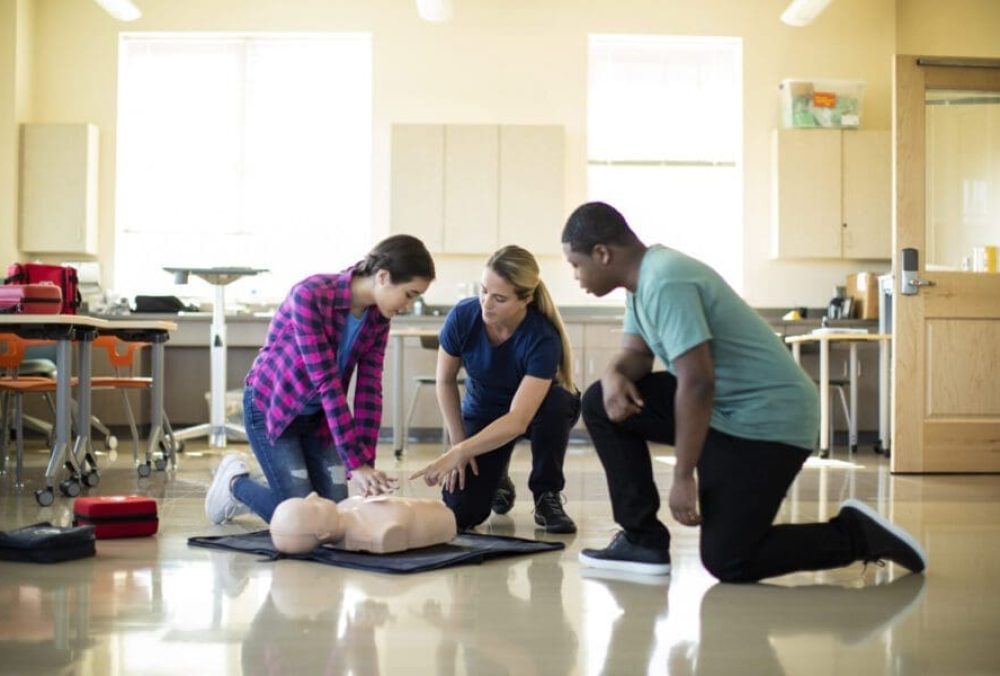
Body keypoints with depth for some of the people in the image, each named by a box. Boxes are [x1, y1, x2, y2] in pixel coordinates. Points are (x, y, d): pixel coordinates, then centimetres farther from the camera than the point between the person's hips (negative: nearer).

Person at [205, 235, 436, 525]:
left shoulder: (378, 317, -9)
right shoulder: (310, 295, -30)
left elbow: (369, 390, -9)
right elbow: (326, 381, -32)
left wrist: (366, 462, -17)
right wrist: (355, 463, -32)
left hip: (319, 414, 7)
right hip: (272, 406, -6)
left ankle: (247, 496, 28)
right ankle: (235, 482, 19)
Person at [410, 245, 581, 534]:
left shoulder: (543, 338, -35)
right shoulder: (462, 317, -26)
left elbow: (518, 420, -42)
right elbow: (445, 381, -7)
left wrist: (458, 453, -51)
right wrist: (459, 443, -9)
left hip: (534, 410, -2)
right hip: (481, 412, 2)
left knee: (557, 402, -40)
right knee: (460, 512, -18)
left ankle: (547, 497, -14)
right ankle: (496, 480, 20)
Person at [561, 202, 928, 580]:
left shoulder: (664, 281, -24)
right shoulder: (644, 278, 7)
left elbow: (697, 383, -28)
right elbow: (637, 352, 14)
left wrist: (683, 476, -24)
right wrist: (613, 375, -11)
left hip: (767, 418, -10)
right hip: (720, 406, 10)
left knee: (727, 560, -10)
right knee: (603, 405, 3)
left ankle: (857, 536, 6)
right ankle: (643, 540, 7)